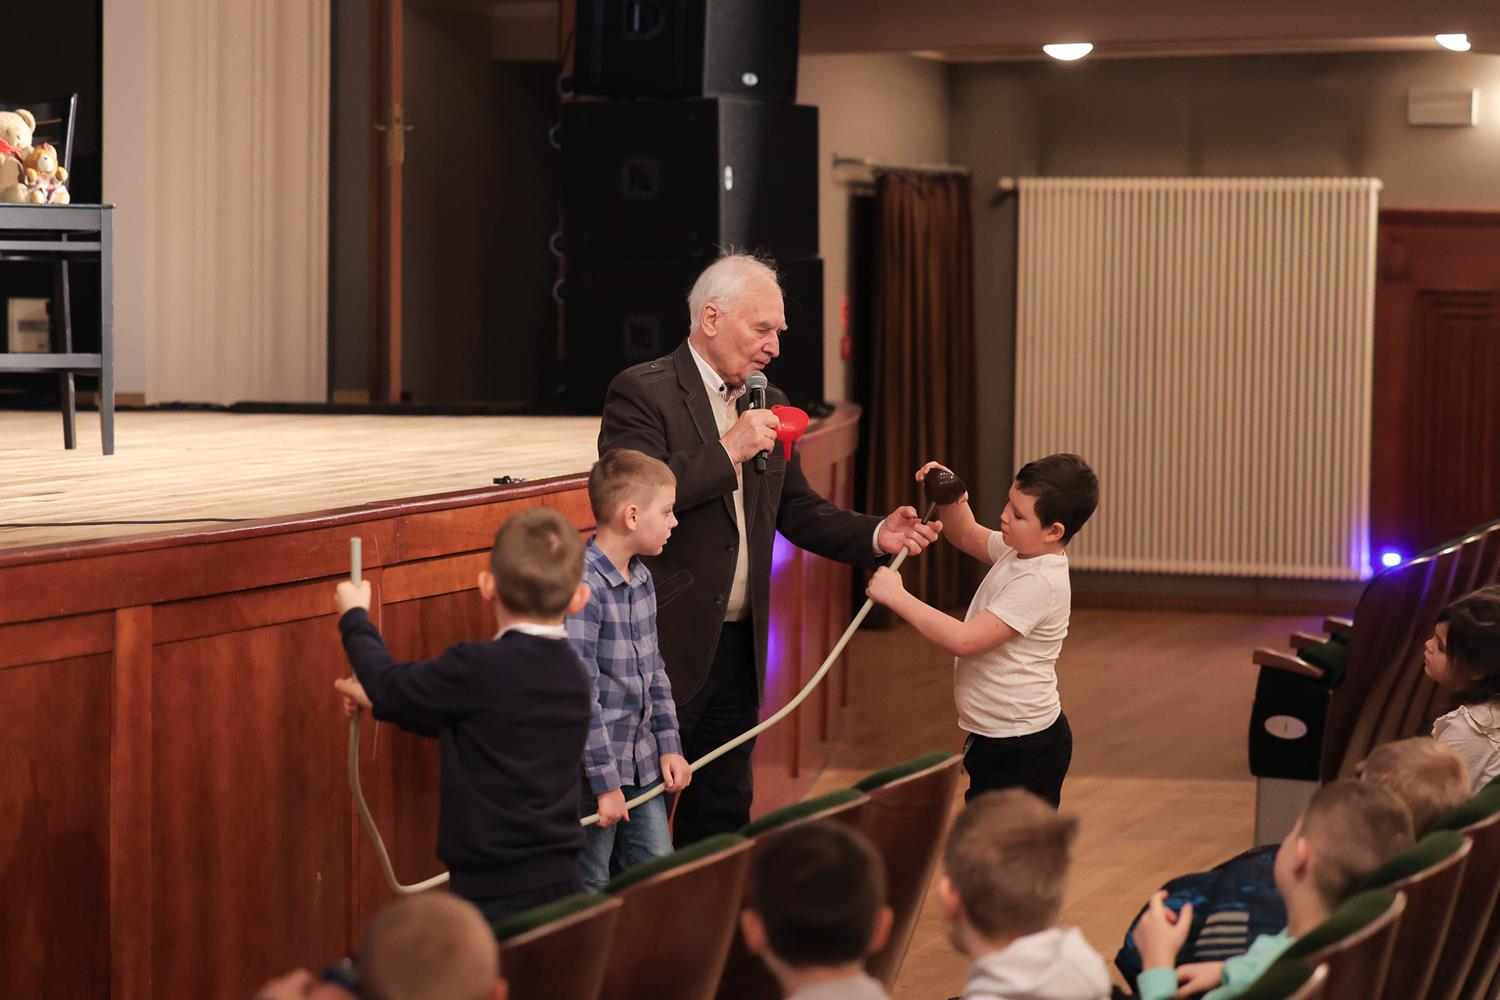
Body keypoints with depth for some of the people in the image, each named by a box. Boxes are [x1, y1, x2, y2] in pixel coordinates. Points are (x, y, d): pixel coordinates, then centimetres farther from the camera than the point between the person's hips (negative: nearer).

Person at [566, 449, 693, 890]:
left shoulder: (642, 578, 8)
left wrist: (669, 747, 10)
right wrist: (606, 782, -19)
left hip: (643, 765, 8)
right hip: (591, 770, -8)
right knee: (589, 892, 2)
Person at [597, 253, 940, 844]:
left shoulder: (766, 405, 13)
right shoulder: (642, 392, -10)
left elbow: (798, 510, 16)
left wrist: (876, 535, 0)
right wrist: (727, 452, -23)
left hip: (739, 650, 7)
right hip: (665, 648, -7)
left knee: (723, 815, 14)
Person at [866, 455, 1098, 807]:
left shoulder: (1039, 584, -25)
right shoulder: (1019, 550, 2)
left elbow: (963, 640, -29)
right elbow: (966, 535, 21)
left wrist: (896, 596, -24)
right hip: (993, 738, 10)